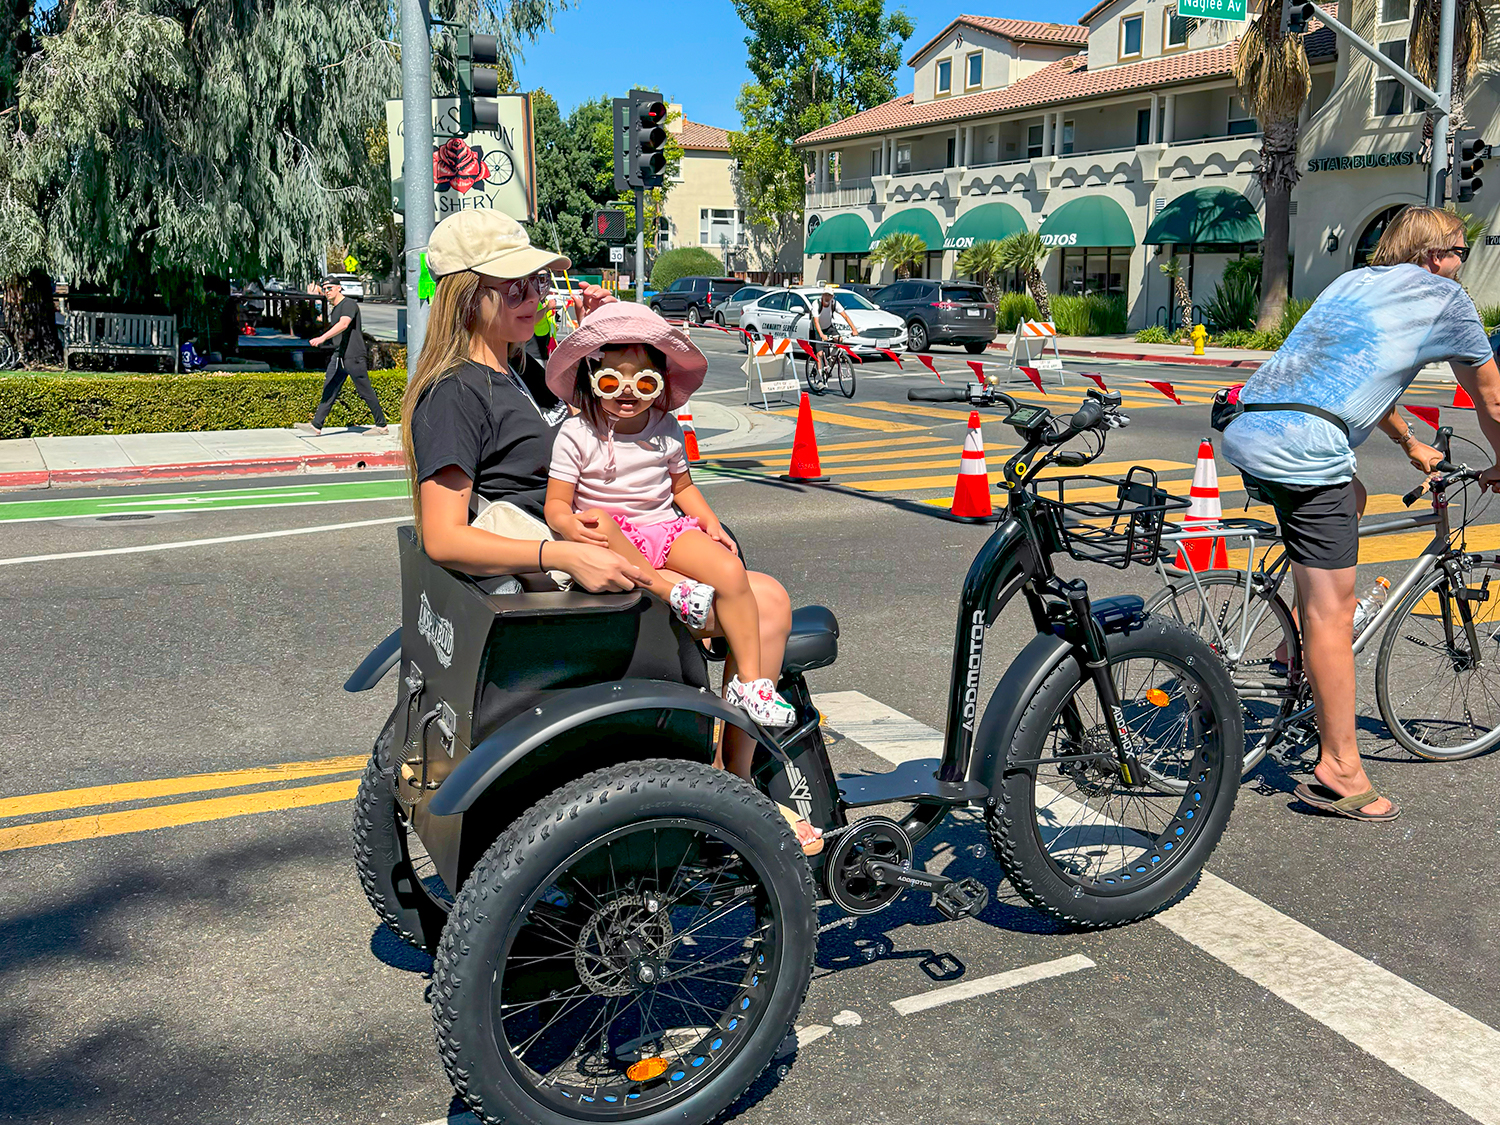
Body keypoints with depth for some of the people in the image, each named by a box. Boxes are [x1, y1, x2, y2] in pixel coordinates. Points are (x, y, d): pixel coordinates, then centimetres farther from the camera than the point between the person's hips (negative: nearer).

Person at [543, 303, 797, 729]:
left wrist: (710, 523, 4)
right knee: (597, 524, -40)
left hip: (665, 528, 3)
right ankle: (668, 590, -32)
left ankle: (750, 679, -13)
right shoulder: (577, 434, -4)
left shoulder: (667, 429, 8)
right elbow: (557, 504, -7)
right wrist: (570, 525, -30)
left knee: (732, 574, -21)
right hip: (614, 536, -3)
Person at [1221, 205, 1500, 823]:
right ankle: (1339, 770, 4)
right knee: (1333, 611, -2)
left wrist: (1411, 445, 52)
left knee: (1351, 496, 34)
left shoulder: (1351, 281, 28)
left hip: (1246, 431, 8)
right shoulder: (1444, 296, 9)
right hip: (1305, 450, -8)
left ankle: (1307, 638, 29)